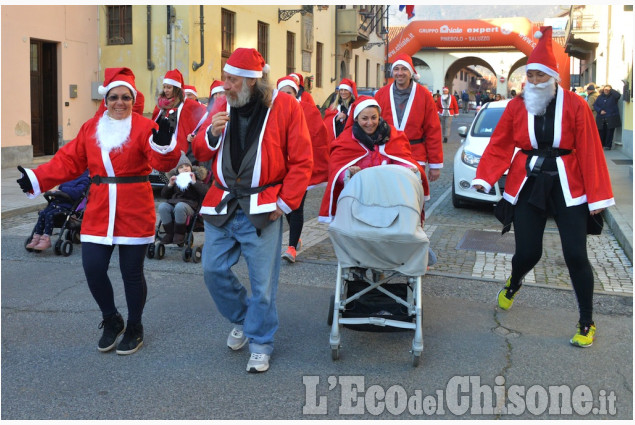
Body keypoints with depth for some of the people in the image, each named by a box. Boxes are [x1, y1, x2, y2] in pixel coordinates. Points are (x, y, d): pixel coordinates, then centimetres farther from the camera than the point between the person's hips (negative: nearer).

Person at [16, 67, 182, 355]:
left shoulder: (144, 127, -5)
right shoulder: (91, 128, 9)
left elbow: (163, 162, -16)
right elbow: (69, 161, 9)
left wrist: (164, 144, -36)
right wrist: (36, 179, 0)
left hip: (134, 211, -4)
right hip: (99, 210, 4)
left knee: (132, 272, 4)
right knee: (93, 269, -1)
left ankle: (134, 328, 27)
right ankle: (111, 321, 26)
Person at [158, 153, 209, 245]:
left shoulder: (196, 177, 14)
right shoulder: (174, 178, 21)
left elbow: (205, 192, -2)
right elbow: (163, 195, 19)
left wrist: (194, 182, -8)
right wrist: (170, 185, 2)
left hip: (190, 205, -3)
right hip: (173, 203, 3)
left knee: (180, 206, -38)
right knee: (162, 206, -29)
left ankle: (180, 234, -22)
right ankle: (170, 233, -17)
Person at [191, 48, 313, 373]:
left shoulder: (285, 107, -6)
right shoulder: (222, 106, 7)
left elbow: (302, 161, -5)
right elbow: (201, 153, 12)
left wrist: (285, 202, -9)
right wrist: (212, 133, -10)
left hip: (261, 209, -4)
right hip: (222, 206, 5)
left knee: (262, 281, 0)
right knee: (213, 269, 7)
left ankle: (260, 345, 17)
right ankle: (241, 319, 32)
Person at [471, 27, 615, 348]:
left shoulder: (575, 106, -5)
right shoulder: (517, 107, 1)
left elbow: (590, 152, -6)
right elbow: (499, 146, 0)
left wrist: (597, 197, -7)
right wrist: (484, 177, -16)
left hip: (567, 187, -1)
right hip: (528, 186, 1)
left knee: (576, 255, -3)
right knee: (528, 252, 1)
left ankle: (586, 323, 14)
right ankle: (513, 284, 40)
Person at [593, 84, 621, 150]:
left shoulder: (613, 96, 2)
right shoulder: (600, 97, 11)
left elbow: (618, 95, -20)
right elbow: (595, 105, 7)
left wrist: (611, 90, -17)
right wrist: (600, 111, -9)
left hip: (611, 119, -3)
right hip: (601, 119, 3)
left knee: (609, 132, -3)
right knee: (601, 132, 5)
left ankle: (608, 145, 3)